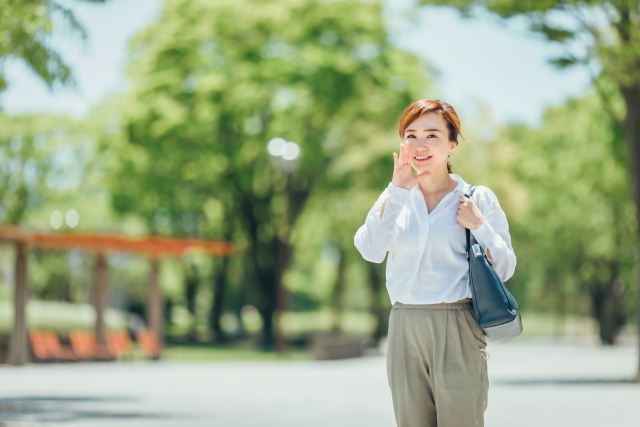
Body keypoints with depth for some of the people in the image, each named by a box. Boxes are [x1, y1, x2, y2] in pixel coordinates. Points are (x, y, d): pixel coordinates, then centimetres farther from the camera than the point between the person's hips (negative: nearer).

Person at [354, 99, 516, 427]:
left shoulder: (479, 199, 2)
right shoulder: (396, 198, 9)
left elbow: (504, 269, 2)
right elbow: (370, 251, -9)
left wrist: (479, 227, -12)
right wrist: (397, 192, -14)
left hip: (458, 329, -3)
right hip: (405, 327, 3)